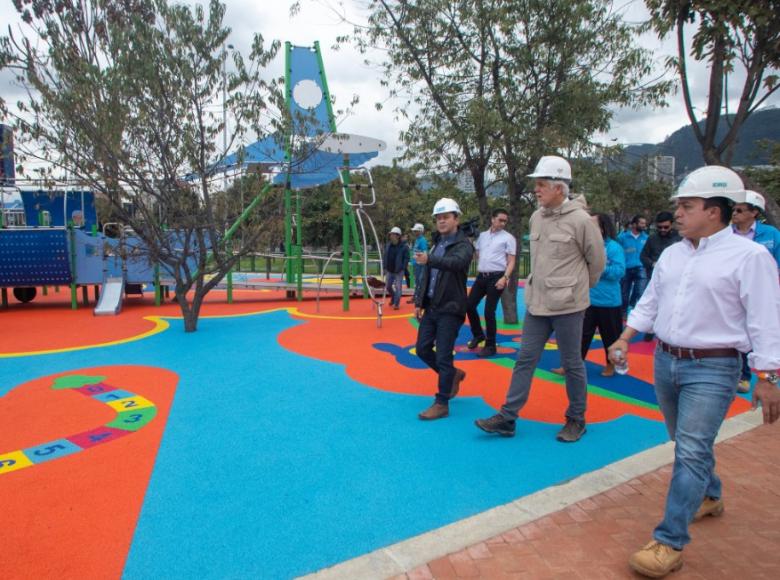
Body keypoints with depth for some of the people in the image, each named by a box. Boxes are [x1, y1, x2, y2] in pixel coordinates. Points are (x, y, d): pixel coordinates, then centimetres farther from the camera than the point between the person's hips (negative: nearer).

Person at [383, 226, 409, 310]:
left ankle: (396, 304, 6)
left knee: (398, 287, -4)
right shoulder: (388, 246, 7)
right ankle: (393, 298, 41)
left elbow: (406, 258, -10)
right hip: (389, 271, 6)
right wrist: (385, 268, 6)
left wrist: (402, 268, -16)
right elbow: (385, 257, 11)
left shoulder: (404, 247, -9)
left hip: (399, 271, -6)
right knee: (388, 286, 16)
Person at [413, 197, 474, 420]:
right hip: (431, 307, 7)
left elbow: (456, 262, -33)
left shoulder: (463, 245, -9)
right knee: (423, 349, 11)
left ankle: (441, 404, 6)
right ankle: (453, 374, 34)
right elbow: (424, 275, 16)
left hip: (450, 309, -7)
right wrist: (418, 302, 10)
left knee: (443, 357, -5)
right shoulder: (436, 244, 13)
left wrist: (429, 260, -47)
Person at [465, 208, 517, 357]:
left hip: (496, 277, -5)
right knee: (470, 305, 4)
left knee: (489, 311, -6)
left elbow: (511, 262, -6)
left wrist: (505, 278, -18)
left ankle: (490, 346, 8)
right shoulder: (482, 235, 14)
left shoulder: (508, 238, -2)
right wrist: (479, 270, 12)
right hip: (481, 276, 6)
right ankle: (478, 335, 27)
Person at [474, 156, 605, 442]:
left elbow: (597, 260, -2)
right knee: (525, 359, 8)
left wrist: (578, 288, 10)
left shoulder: (579, 219, -13)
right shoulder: (536, 217, 6)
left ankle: (576, 419, 26)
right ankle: (507, 417, 13)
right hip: (536, 303, 6)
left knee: (572, 364, 8)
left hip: (567, 305, -6)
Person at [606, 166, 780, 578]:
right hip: (664, 360, 7)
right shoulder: (671, 254, 8)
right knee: (687, 444, 21)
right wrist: (624, 340, 9)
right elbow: (649, 303, 15)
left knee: (691, 453, -8)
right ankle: (709, 497, 45)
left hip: (711, 369, -7)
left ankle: (670, 543, 0)